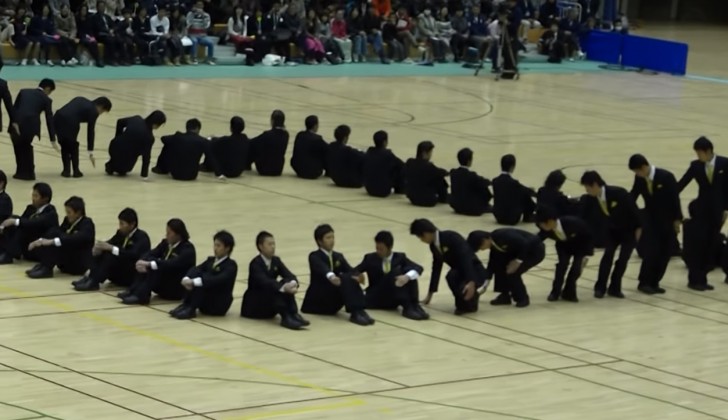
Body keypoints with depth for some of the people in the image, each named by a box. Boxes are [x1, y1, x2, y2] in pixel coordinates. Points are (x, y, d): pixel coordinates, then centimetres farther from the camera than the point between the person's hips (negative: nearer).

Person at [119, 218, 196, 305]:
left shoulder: (188, 249, -14)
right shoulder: (166, 243, 8)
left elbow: (173, 264, -30)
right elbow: (151, 254, -5)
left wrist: (150, 264, -38)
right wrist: (141, 262, -28)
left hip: (178, 288, -7)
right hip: (163, 283, 7)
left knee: (156, 268, -31)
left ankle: (140, 296, -43)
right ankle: (133, 291, -30)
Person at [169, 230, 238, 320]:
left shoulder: (231, 265, -11)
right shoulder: (210, 260, 12)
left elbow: (219, 280, -29)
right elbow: (195, 269, -3)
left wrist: (194, 282, -36)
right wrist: (187, 279, -27)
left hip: (219, 304, -6)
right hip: (206, 302, 6)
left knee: (202, 281, -27)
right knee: (195, 274, -13)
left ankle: (191, 309, -27)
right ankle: (186, 305, -19)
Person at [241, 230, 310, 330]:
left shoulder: (276, 260, 4)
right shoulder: (255, 263, -17)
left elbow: (290, 276, -9)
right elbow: (264, 282, -34)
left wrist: (293, 283, -35)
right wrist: (283, 287, -49)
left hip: (269, 303, 6)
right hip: (253, 304, -6)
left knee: (288, 284, -18)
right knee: (272, 289, -34)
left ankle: (293, 314, -34)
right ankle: (286, 317, -49)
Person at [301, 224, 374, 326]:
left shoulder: (338, 256, 15)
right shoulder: (314, 257, -5)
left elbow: (350, 271, -3)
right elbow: (322, 268, -29)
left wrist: (357, 276, -29)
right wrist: (331, 276, -53)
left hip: (333, 302, 6)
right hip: (317, 299, -6)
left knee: (351, 280, -23)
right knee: (345, 280, -30)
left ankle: (357, 312, -37)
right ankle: (356, 312, -44)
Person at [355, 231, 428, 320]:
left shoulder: (399, 257, 7)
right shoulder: (370, 258, 8)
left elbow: (418, 268, -9)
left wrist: (407, 277, -32)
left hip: (394, 298, 2)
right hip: (376, 298, -2)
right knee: (396, 271, -26)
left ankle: (414, 306, -26)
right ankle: (408, 307, -37)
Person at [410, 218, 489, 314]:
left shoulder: (451, 237, -23)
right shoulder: (434, 246, 3)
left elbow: (466, 259, -31)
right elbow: (436, 268, 13)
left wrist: (471, 282, -41)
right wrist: (430, 294, 17)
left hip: (475, 272, -7)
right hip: (460, 271, 7)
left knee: (464, 290, -36)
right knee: (451, 276, -28)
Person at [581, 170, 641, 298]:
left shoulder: (618, 193, -32)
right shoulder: (591, 199, -17)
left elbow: (633, 208, -23)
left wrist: (638, 228, -17)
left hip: (629, 229, -3)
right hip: (612, 230, 3)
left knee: (623, 258, -6)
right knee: (608, 254, -12)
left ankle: (615, 288, 8)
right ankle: (600, 287, -4)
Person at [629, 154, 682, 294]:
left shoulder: (666, 177, -20)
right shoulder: (639, 178, -8)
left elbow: (675, 198, -14)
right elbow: (632, 197, 3)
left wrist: (677, 219, -12)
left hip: (667, 220, -1)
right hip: (651, 219, 1)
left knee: (665, 253, 1)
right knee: (651, 251, -11)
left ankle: (654, 283, 11)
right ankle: (644, 283, -3)